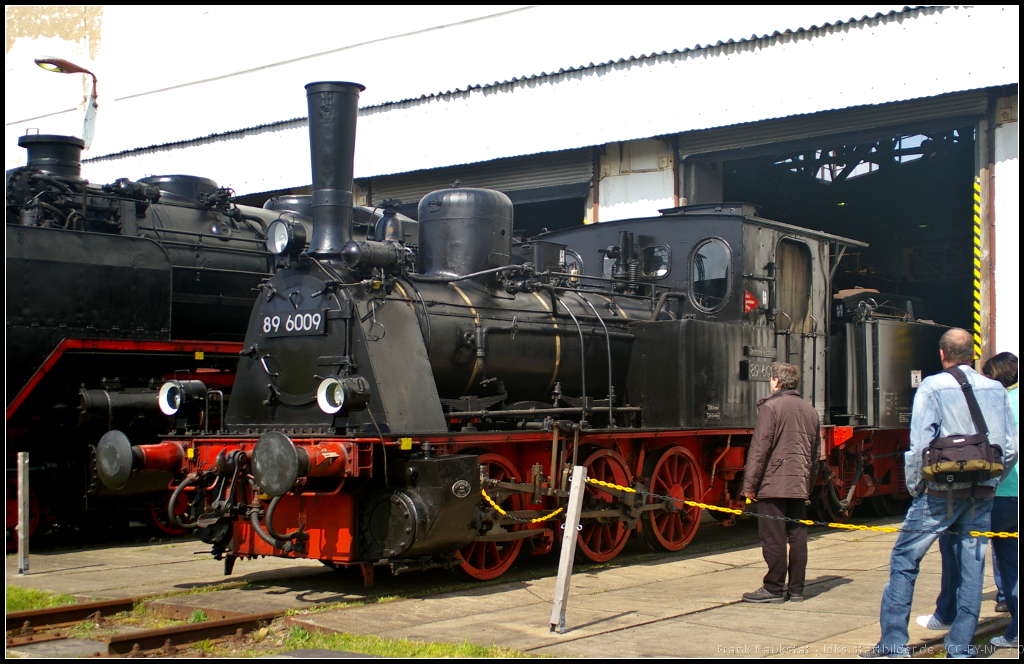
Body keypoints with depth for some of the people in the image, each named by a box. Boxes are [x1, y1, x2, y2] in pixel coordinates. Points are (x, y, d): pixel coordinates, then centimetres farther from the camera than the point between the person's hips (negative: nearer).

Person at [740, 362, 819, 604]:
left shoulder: (771, 406, -8)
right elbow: (814, 452, 20)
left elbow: (760, 448, -12)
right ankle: (796, 589, 13)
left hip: (774, 484, -7)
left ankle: (773, 589, 1)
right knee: (798, 537, 9)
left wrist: (750, 484, -10)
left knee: (773, 539, -3)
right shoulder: (810, 411, 14)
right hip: (800, 485, 7)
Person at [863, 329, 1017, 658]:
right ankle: (961, 647, 12)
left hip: (941, 492, -4)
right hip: (982, 495, 4)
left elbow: (920, 444, -12)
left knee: (904, 560, 4)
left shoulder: (932, 387, -6)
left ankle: (893, 643, 2)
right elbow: (1010, 449, 6)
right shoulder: (996, 390, 7)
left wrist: (915, 487, 0)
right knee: (972, 566, 9)